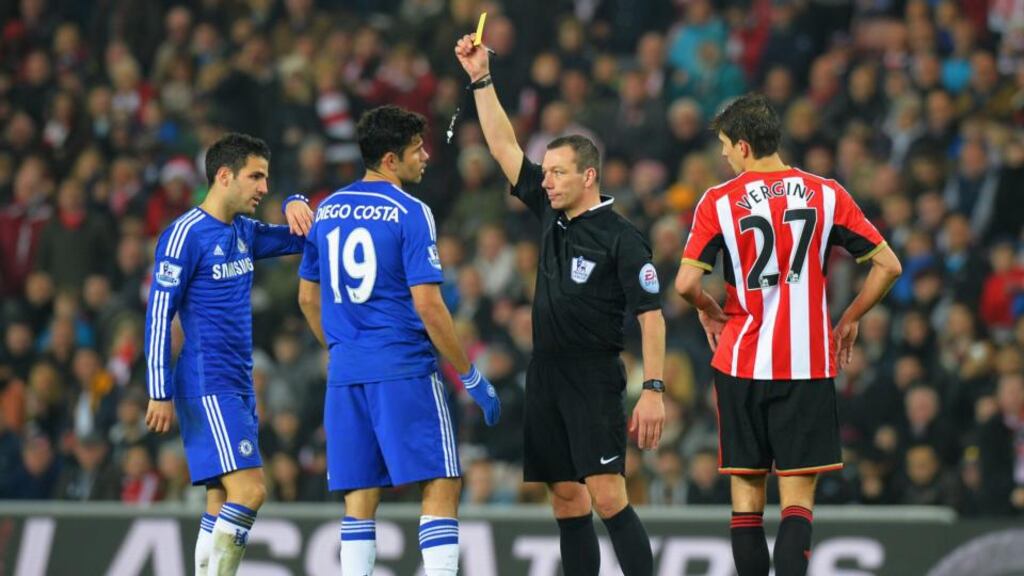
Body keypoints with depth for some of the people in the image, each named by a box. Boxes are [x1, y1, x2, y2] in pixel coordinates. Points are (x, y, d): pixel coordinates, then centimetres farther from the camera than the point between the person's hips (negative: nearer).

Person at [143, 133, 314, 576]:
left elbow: (298, 239, 27)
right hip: (208, 385, -9)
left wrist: (296, 206, 3)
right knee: (248, 489, -18)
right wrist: (160, 393, -15)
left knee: (223, 503, 6)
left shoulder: (243, 232, 13)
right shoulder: (186, 235, -11)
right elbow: (159, 314, -12)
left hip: (238, 387, 9)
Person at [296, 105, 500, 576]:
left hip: (345, 373, 6)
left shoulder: (327, 210, 11)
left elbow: (308, 298, 18)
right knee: (441, 486, -3)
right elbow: (427, 306, -13)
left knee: (360, 497, 8)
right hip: (404, 369, -6)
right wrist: (471, 378, -6)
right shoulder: (410, 213, -9)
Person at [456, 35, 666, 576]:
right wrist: (481, 80, 8)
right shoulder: (553, 214, 10)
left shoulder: (620, 238, -9)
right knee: (567, 501, 7)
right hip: (546, 376, 7)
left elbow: (651, 316, -12)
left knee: (608, 497, -15)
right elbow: (504, 148, 14)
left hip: (594, 380, -7)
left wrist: (653, 390, -20)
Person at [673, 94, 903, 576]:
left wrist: (710, 312, 10)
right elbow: (887, 265, 1)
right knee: (798, 496, 0)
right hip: (808, 364, 0)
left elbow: (686, 283, -10)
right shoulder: (826, 194, 1)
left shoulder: (719, 201, -4)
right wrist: (850, 320, 13)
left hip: (741, 361, 0)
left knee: (746, 491, 9)